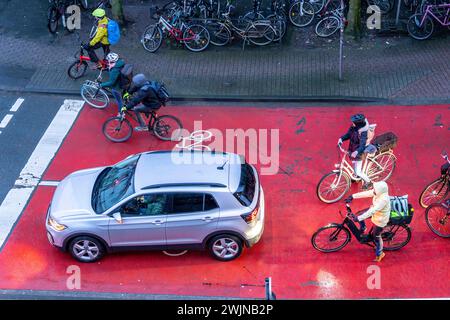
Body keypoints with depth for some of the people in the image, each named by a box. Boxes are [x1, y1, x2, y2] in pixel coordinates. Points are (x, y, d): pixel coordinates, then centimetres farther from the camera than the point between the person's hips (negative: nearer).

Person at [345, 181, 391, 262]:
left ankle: (379, 253, 37)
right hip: (375, 211, 8)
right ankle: (362, 229, 39)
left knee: (376, 236, 12)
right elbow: (365, 193, -10)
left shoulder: (383, 200, -41)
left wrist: (358, 218, -42)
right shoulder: (378, 192, -18)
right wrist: (352, 196, -14)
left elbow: (372, 211, -42)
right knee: (359, 214, 10)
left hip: (380, 220, -8)